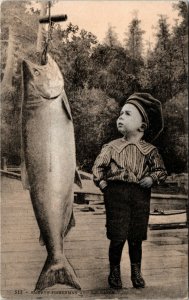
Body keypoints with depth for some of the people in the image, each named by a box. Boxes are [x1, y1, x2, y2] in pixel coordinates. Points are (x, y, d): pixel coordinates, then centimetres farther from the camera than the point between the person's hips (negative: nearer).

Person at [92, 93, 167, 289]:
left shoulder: (149, 150, 5)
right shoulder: (112, 146, 5)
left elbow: (161, 170, 10)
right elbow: (97, 167, 7)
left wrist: (152, 178, -8)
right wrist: (102, 183, -6)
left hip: (140, 196, 1)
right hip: (116, 194, -1)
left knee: (136, 238, 9)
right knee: (117, 238, 0)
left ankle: (136, 273, 28)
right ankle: (114, 272, 22)